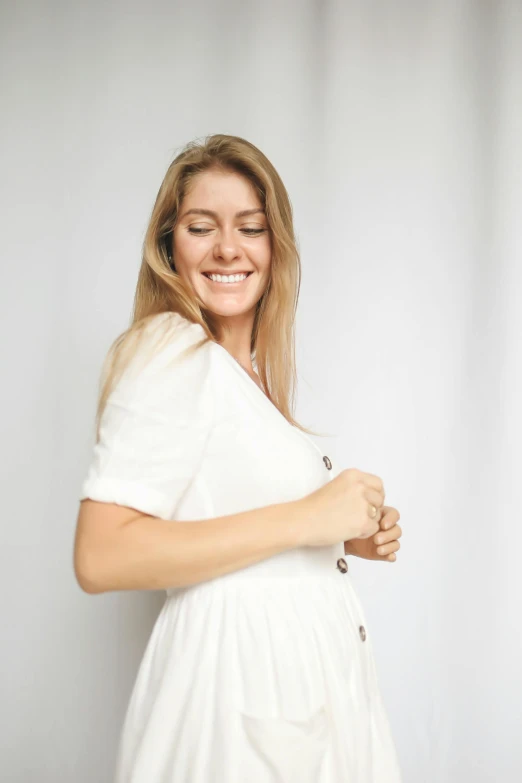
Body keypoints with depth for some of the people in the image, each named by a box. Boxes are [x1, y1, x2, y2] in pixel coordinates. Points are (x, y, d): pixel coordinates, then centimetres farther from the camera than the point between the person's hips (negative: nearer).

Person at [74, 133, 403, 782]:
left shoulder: (253, 370, 12)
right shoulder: (171, 352, -15)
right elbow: (101, 557, -24)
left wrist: (352, 537, 3)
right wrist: (304, 519, -22)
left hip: (305, 674, 9)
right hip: (240, 682, -8)